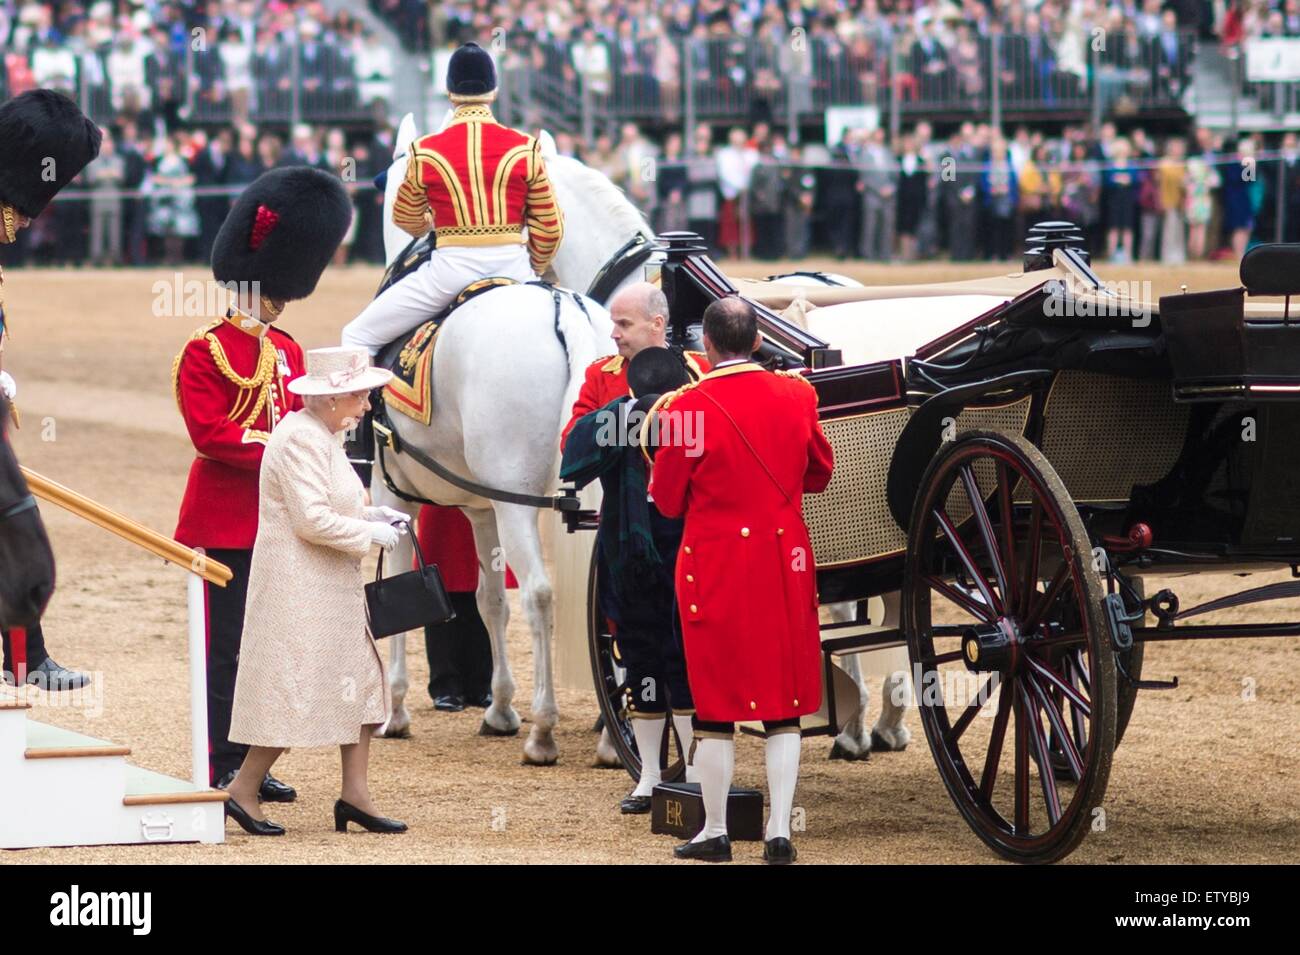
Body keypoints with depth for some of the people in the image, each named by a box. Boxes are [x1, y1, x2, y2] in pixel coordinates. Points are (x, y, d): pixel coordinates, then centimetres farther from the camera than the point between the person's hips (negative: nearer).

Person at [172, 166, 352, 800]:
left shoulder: (286, 351, 15)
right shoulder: (206, 352, -9)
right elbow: (210, 432, -17)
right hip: (229, 515, -7)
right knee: (230, 642, -4)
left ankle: (255, 762, 14)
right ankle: (226, 768, 0)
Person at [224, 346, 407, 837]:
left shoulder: (322, 436, 14)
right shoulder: (300, 438, -19)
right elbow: (312, 520, -24)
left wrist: (370, 515, 9)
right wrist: (369, 533, -14)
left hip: (331, 587, 11)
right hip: (299, 588, -11)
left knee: (361, 681, 9)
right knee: (296, 688, -6)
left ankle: (355, 793, 11)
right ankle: (243, 791, 4)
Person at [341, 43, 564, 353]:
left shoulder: (425, 152, -2)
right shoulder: (525, 149, 0)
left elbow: (407, 219, 14)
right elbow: (549, 226, 5)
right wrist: (533, 270, 25)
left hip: (452, 267, -2)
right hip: (513, 265, 2)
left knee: (357, 337, 8)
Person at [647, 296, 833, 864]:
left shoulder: (688, 408, -14)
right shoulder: (797, 396, -1)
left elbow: (667, 502, -5)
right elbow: (819, 475, 14)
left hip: (715, 566, -3)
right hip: (785, 560, 3)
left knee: (715, 708, 6)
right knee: (783, 707, 8)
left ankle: (714, 832, 12)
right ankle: (780, 833, 5)